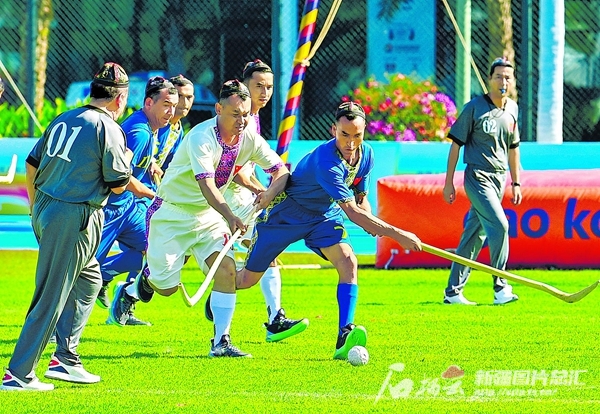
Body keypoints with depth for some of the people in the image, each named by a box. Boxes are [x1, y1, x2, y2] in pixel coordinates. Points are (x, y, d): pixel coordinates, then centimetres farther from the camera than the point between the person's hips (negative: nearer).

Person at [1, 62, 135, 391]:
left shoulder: (64, 120, 11)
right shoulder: (107, 128, -10)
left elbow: (31, 165, 15)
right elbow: (118, 184, -8)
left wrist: (35, 209, 26)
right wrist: (126, 159, 13)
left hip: (44, 210, 8)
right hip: (75, 218, -8)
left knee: (89, 278, 24)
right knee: (51, 298, -4)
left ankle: (66, 358, 22)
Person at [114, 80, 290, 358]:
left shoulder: (250, 139, -7)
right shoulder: (201, 137, -26)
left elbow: (281, 171, 0)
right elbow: (206, 185, -36)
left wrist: (269, 194, -23)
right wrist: (230, 217, -51)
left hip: (209, 215, 5)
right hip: (173, 213, -5)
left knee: (226, 269, -14)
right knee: (167, 287, -3)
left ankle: (221, 342, -9)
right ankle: (137, 285, 33)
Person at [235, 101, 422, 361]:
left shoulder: (366, 155, -11)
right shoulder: (326, 161, -36)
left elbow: (360, 200, 7)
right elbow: (352, 212, -39)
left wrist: (370, 222, -16)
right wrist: (396, 234, -41)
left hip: (324, 216, 5)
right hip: (286, 215, -5)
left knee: (348, 262, -23)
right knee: (247, 280, 4)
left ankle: (345, 338, -29)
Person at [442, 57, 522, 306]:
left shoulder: (512, 109, 10)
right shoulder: (474, 108, -9)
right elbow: (456, 144, -6)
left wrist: (516, 183, 18)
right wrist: (449, 182, -7)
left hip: (499, 179, 6)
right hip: (478, 177, -6)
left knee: (475, 235, 8)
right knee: (499, 225, -19)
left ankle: (453, 291, 13)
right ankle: (500, 288, -14)